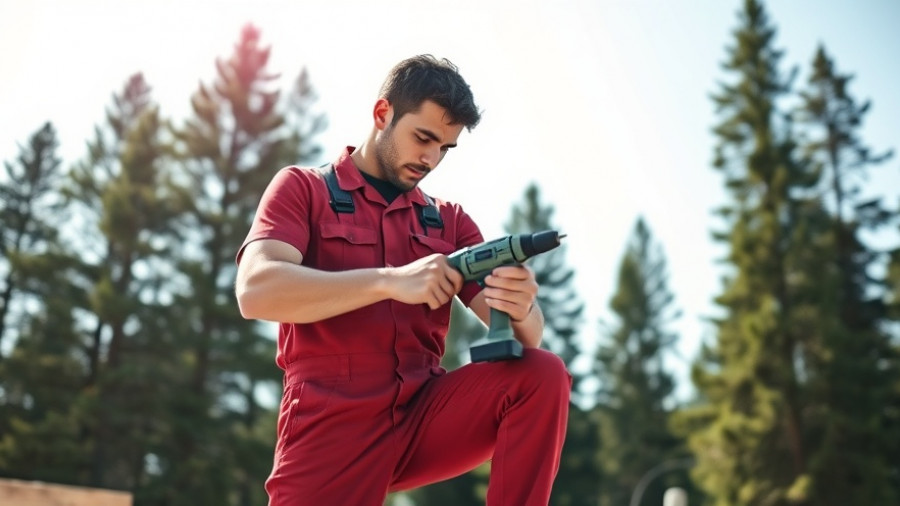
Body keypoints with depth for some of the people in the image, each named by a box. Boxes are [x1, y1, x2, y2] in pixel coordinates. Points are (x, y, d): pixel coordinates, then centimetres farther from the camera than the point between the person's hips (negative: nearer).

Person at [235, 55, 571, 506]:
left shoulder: (450, 220, 13)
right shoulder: (302, 188, 4)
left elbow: (526, 337, 3)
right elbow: (256, 291, -16)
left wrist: (520, 310, -23)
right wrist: (392, 281, -25)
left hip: (424, 415, 4)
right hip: (332, 426, -3)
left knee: (543, 374, -18)